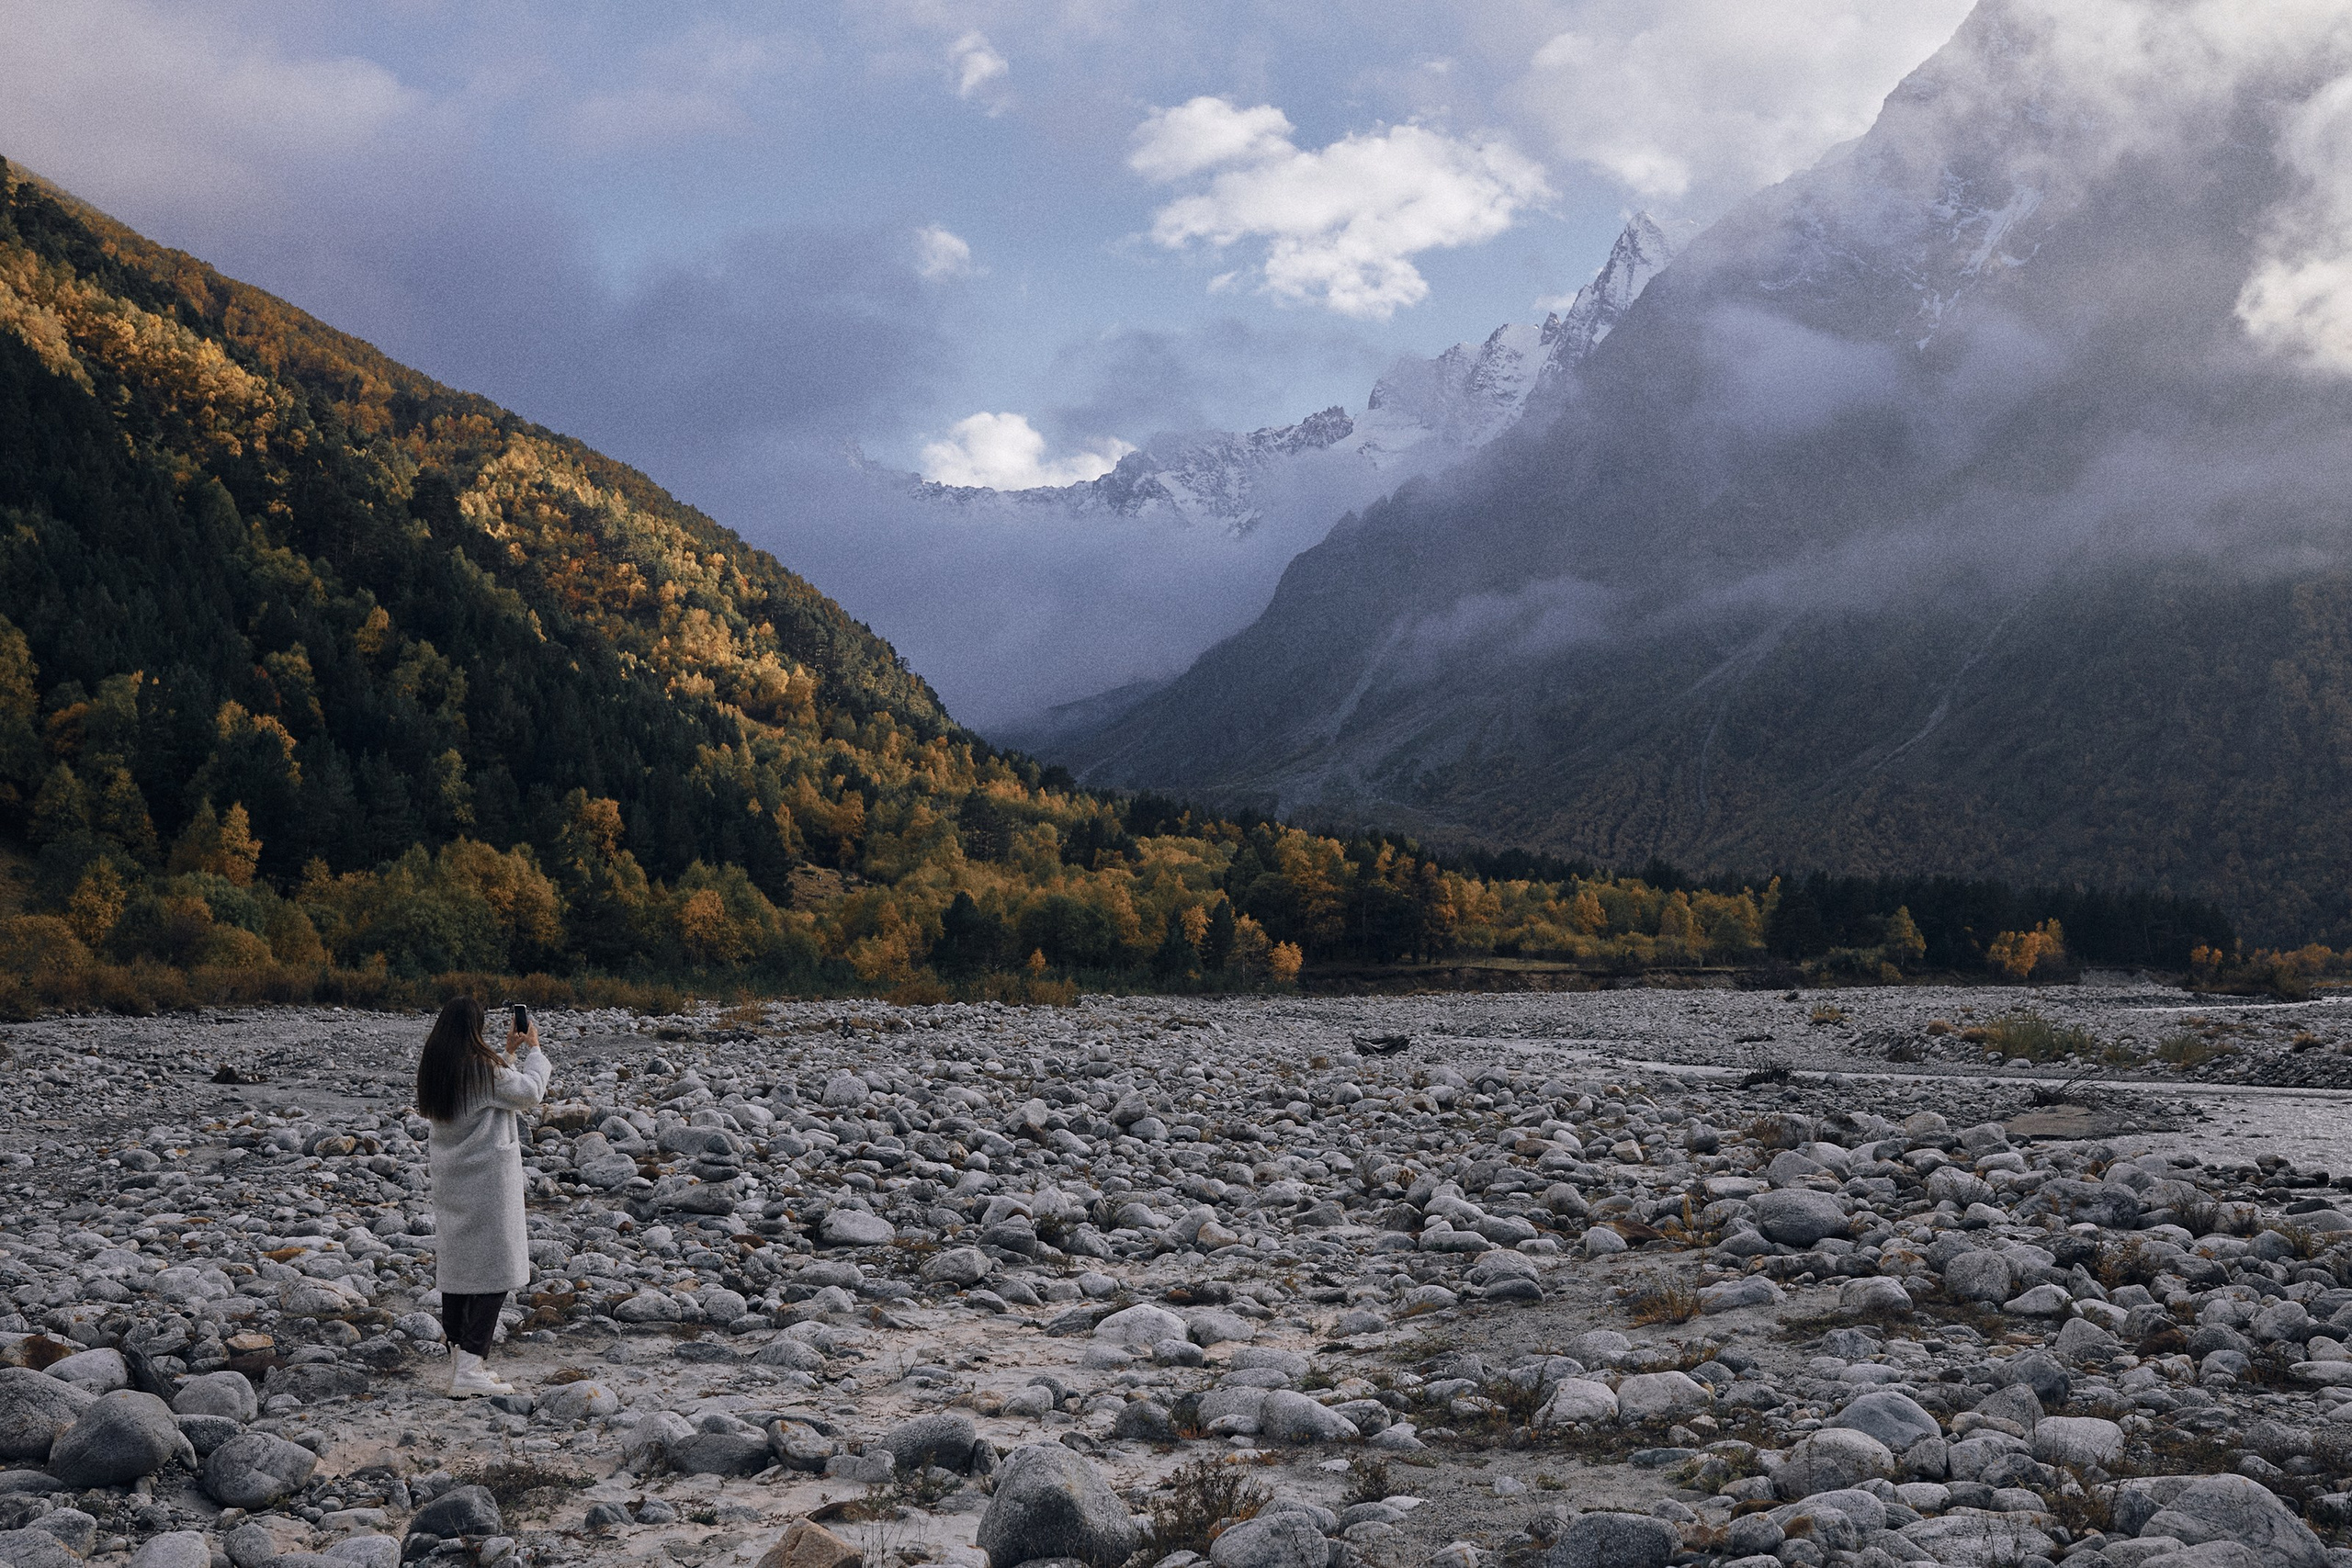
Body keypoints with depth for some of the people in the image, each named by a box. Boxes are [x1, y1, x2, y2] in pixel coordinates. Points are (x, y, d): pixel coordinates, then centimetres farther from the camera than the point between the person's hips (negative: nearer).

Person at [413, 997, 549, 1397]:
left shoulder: (432, 1068, 5)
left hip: (449, 1180, 8)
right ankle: (469, 1371, -10)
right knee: (495, 1271, -4)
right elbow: (531, 1092, -4)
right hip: (487, 1180, -8)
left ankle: (460, 1360, 23)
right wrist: (532, 1049, 9)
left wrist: (511, 1053, 21)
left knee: (455, 1266, 15)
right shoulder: (483, 1067, -17)